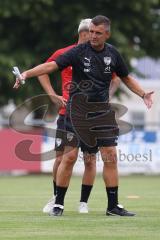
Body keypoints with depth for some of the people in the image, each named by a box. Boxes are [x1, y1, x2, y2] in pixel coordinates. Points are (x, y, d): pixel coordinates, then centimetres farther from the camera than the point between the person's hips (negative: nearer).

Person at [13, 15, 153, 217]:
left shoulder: (112, 53, 4)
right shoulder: (79, 52, -9)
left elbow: (126, 77, 19)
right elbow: (52, 65, -18)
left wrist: (143, 94, 6)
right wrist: (27, 74, -31)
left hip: (102, 111, 4)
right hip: (77, 111, -4)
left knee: (110, 157, 0)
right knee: (69, 156, -7)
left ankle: (113, 206, 9)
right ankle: (58, 204, 5)